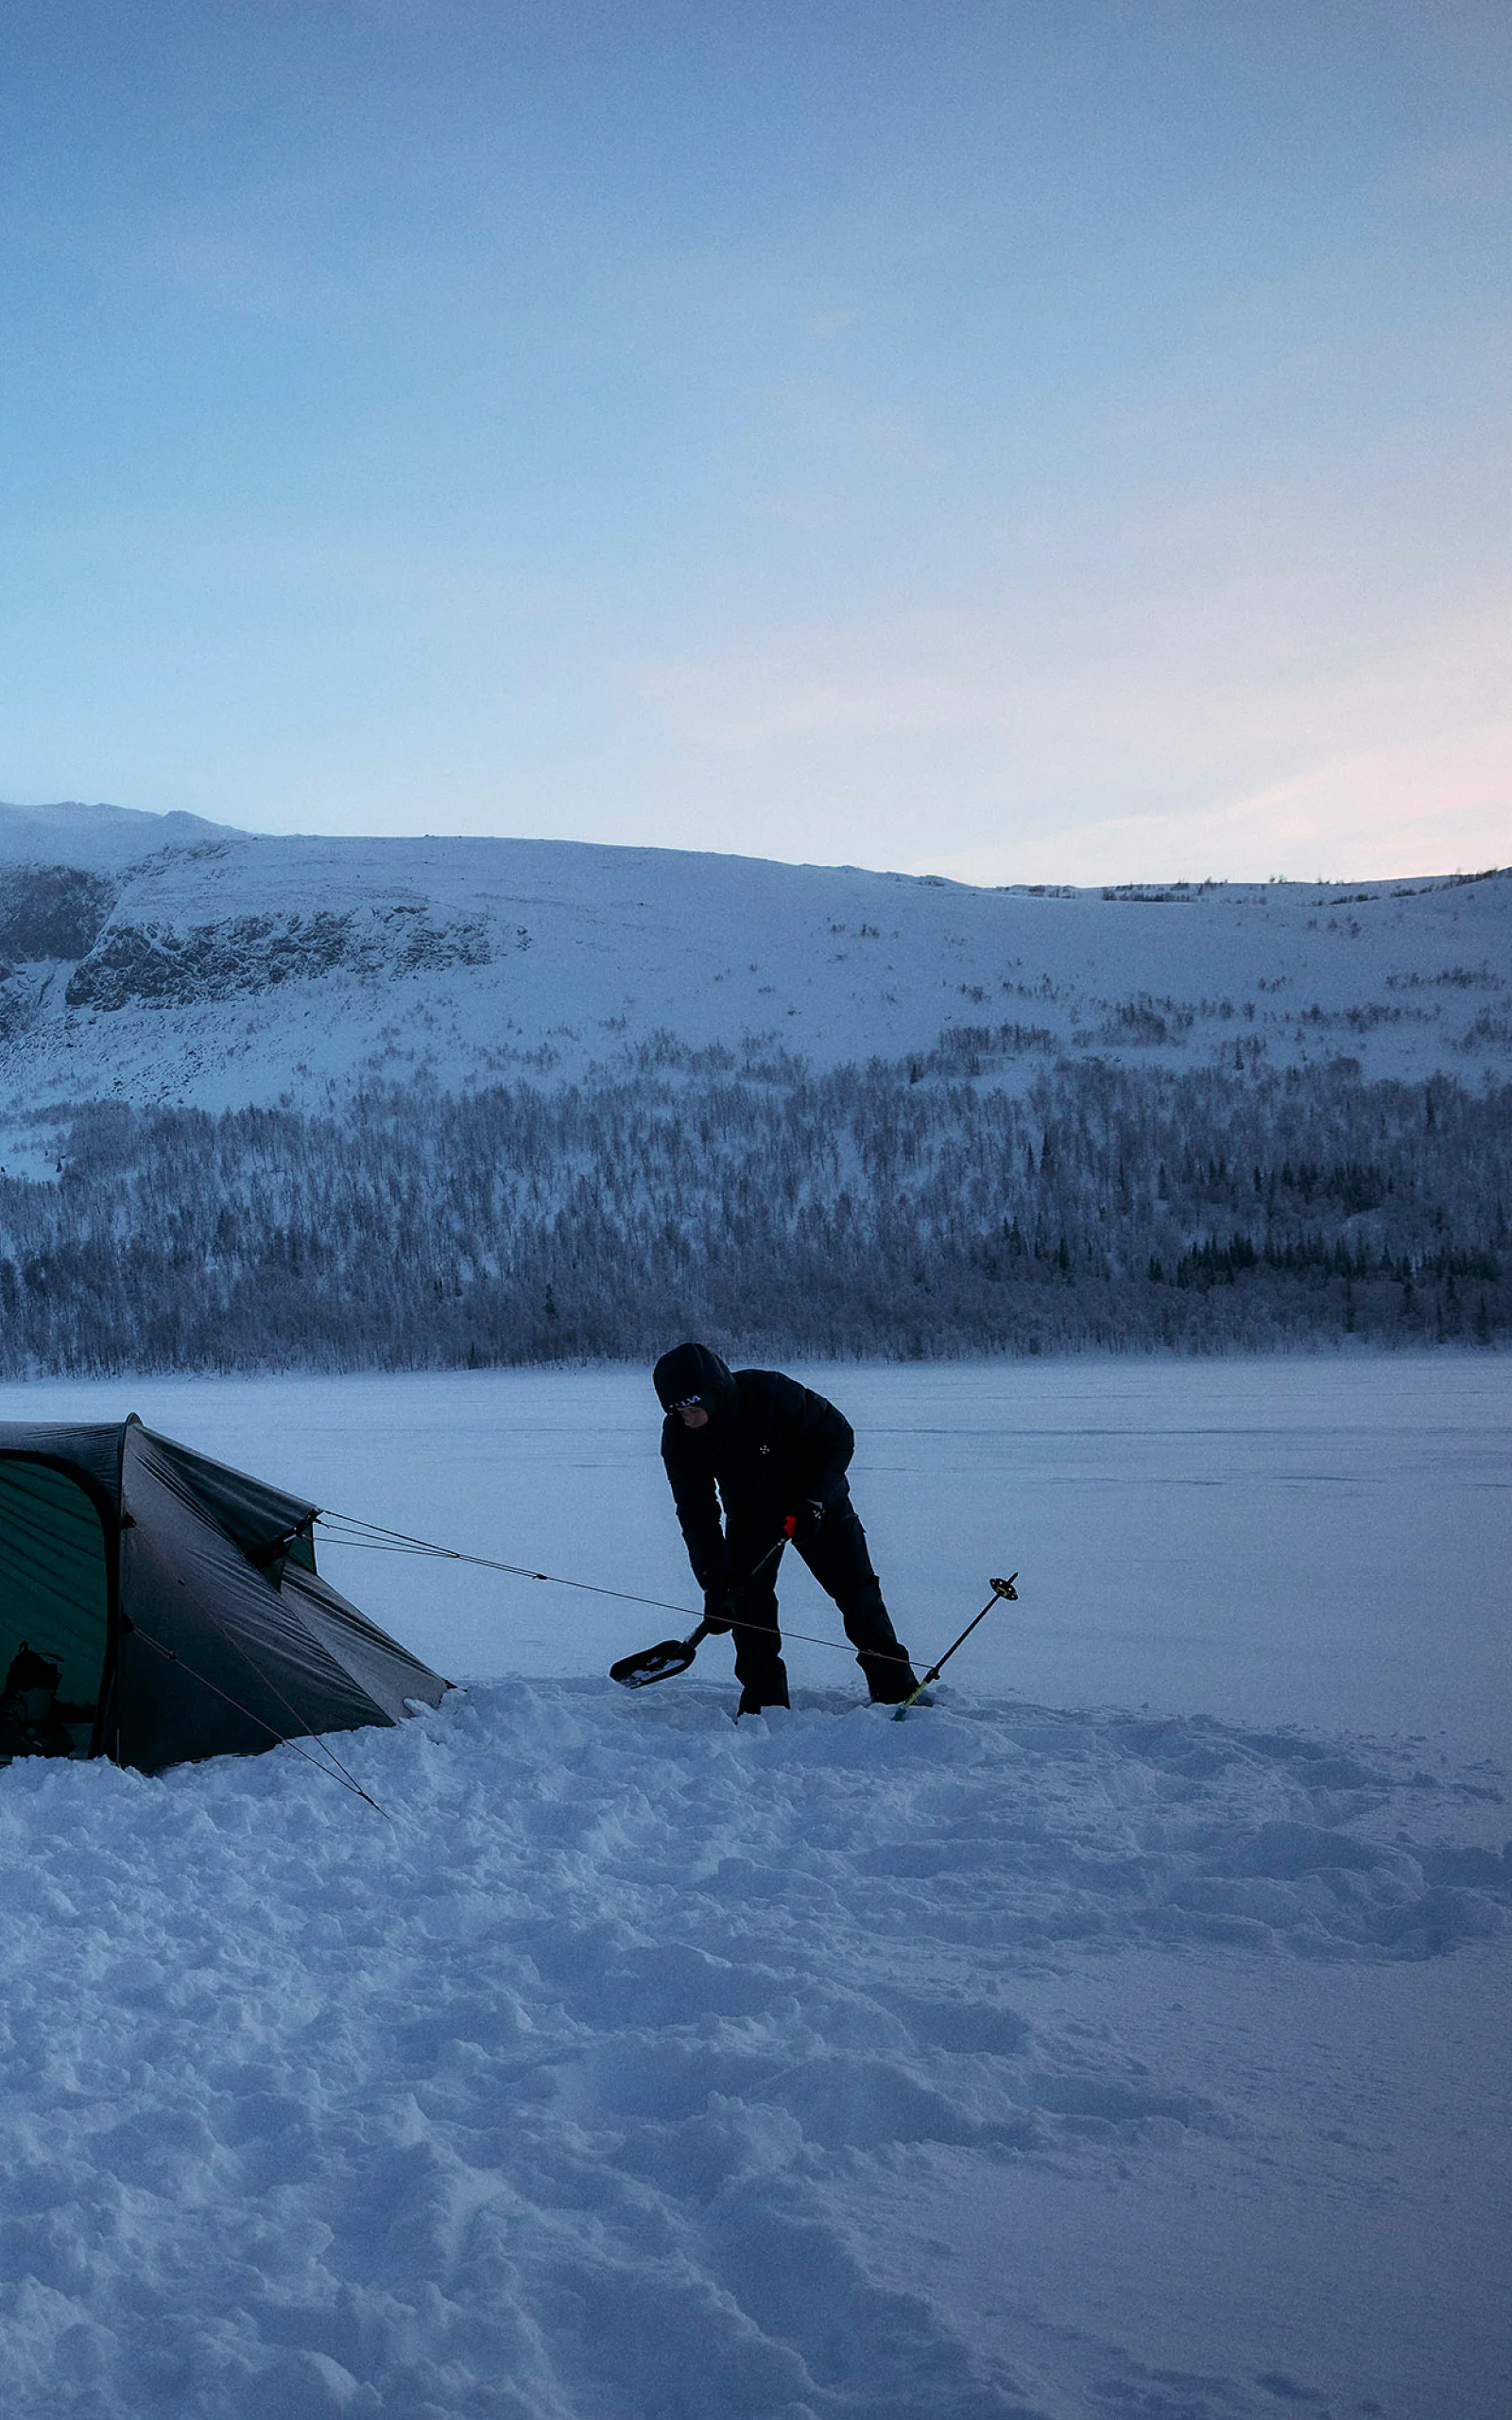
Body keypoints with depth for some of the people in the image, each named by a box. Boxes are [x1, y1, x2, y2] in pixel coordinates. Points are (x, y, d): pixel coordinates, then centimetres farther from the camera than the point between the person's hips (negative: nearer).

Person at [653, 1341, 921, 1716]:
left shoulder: (770, 1393, -35)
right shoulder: (679, 1437, -24)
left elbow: (838, 1435, -20)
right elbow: (697, 1515, -21)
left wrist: (813, 1500, -27)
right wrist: (715, 1584, -31)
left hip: (816, 1502, -2)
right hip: (749, 1512, 3)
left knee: (856, 1590, -6)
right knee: (745, 1596, -13)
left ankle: (896, 1687, 6)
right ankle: (763, 1698, 0)